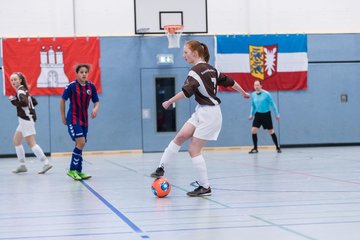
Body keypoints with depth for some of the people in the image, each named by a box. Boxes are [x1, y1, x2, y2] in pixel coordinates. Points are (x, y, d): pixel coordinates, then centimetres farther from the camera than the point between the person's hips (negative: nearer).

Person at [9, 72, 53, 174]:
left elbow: (24, 102, -29)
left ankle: (46, 163, -16)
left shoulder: (20, 91, -12)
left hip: (26, 119, -10)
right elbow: (35, 102, 20)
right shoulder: (23, 90, 16)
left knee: (31, 143, -12)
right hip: (25, 119, 10)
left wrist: (13, 100, -18)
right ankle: (22, 165, 17)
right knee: (16, 141, 14)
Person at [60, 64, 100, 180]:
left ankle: (78, 171, 16)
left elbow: (96, 101, 8)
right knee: (81, 142, -16)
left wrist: (95, 109, -14)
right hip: (73, 118, -5)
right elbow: (62, 100, -2)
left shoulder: (91, 86, 0)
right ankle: (72, 170, -6)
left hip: (84, 119, 5)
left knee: (80, 145, 9)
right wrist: (63, 116, 1)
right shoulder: (71, 86, -12)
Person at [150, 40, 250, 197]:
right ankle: (161, 168, -2)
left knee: (194, 149, -4)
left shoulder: (197, 70, -16)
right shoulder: (210, 69, 11)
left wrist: (169, 102, -18)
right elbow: (229, 82, 19)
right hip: (201, 112, 9)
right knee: (180, 137, 0)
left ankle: (205, 187, 2)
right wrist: (244, 93, 32)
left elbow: (186, 91, -28)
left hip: (209, 114, -9)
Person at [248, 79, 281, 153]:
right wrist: (251, 114, 4)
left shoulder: (266, 94, -14)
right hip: (258, 114, 4)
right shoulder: (253, 95, -1)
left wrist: (277, 114, -7)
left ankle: (278, 147, 18)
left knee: (271, 131, 3)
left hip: (266, 114, -4)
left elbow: (272, 104, -8)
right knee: (253, 130, -10)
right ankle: (255, 148, 0)